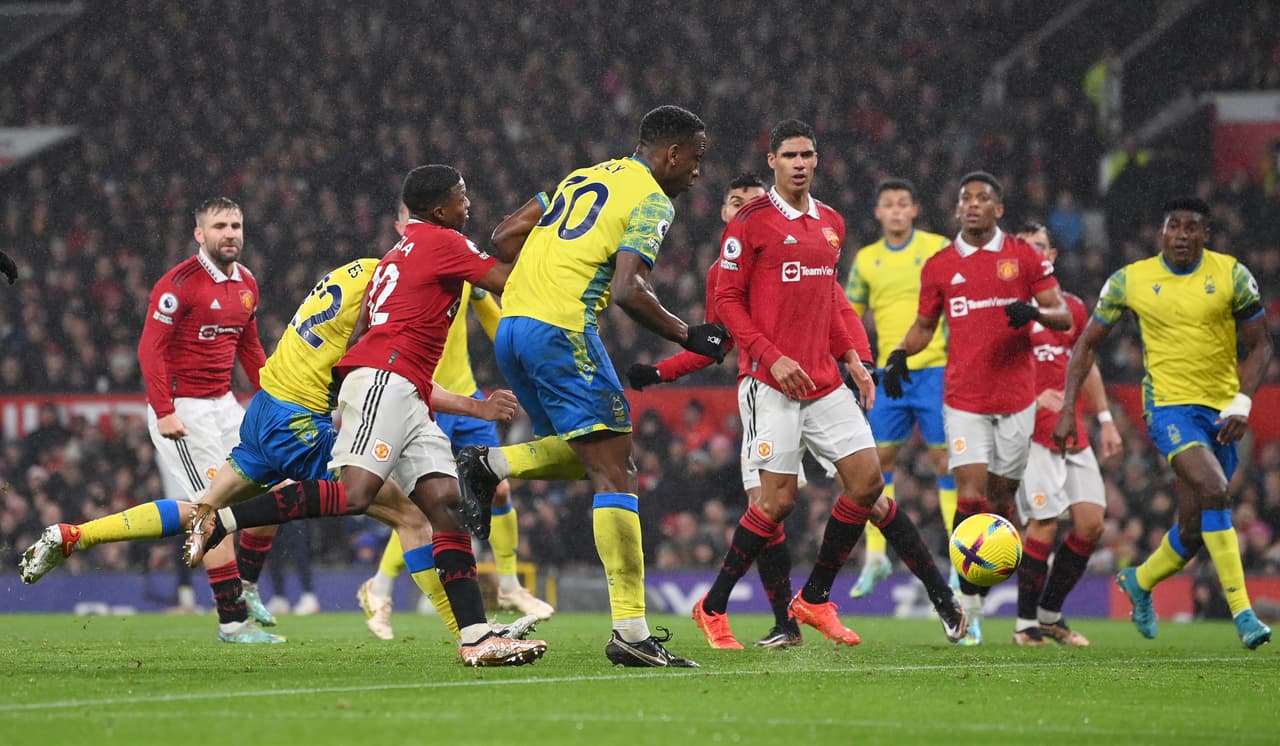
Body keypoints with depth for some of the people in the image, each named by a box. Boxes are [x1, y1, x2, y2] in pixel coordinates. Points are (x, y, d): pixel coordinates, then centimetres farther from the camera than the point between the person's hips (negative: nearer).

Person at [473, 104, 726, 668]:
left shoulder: (581, 178, 23)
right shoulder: (651, 200, -2)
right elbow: (627, 289, -14)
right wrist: (686, 336, -4)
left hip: (509, 326, 8)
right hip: (561, 329, -8)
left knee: (584, 452, 23)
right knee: (614, 474, -8)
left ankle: (486, 466, 4)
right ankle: (629, 631, -14)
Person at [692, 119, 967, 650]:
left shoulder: (831, 224, 14)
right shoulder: (751, 223, -6)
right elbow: (727, 300, -7)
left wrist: (853, 357, 11)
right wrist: (772, 357, -15)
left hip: (825, 382, 7)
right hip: (770, 384, -7)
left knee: (867, 481, -1)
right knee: (778, 499, -10)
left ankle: (814, 599, 13)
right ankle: (712, 610, 5)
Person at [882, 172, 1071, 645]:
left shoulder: (1023, 257, 2)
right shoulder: (939, 266, 6)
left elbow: (1063, 317, 2)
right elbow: (925, 324, 18)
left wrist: (1035, 312, -20)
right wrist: (900, 354, -2)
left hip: (1016, 400, 0)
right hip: (963, 401, 0)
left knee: (1000, 500, 6)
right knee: (971, 496, -14)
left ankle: (977, 599, 19)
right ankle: (967, 604, -7)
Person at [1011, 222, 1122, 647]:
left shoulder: (1072, 308, 15)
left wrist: (1105, 420, 21)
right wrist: (1032, 399, -19)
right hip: (1028, 431, -6)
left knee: (1091, 521, -2)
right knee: (1045, 522, -16)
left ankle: (1050, 614, 13)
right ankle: (1025, 624, -5)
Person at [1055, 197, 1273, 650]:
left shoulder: (1231, 276, -2)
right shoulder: (1129, 280, -2)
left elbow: (1260, 345, 3)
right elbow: (1087, 344, 7)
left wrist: (1242, 402, -11)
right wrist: (1067, 411, 0)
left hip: (1219, 409, 3)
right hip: (1169, 406, -3)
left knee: (1195, 531, 8)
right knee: (1214, 490, -28)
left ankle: (1139, 581, 40)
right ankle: (1242, 613, -27)